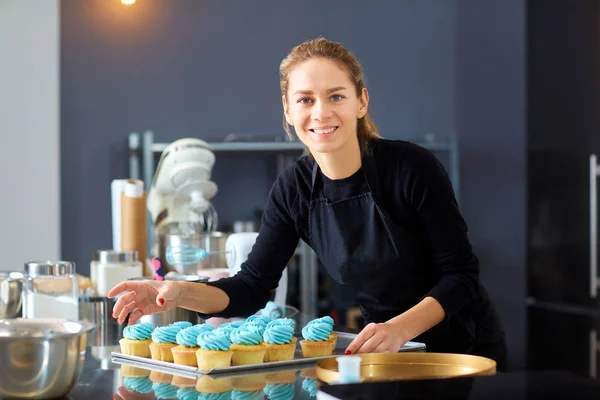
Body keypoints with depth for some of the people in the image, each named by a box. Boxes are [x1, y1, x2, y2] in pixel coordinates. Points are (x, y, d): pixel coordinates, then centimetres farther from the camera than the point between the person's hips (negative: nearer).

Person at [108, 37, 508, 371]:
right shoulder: (294, 189, -6)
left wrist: (400, 327, -34)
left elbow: (460, 274, -18)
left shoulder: (412, 168, -20)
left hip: (465, 351, -4)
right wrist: (178, 293, -24)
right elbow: (253, 287, -6)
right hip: (387, 352, 4)